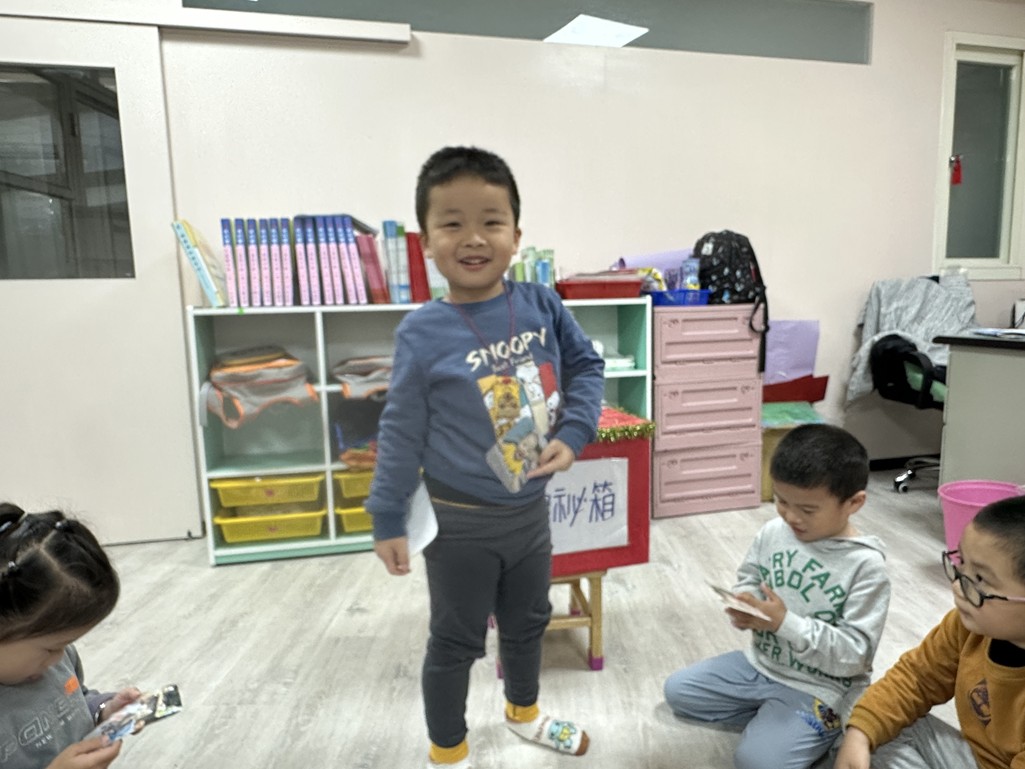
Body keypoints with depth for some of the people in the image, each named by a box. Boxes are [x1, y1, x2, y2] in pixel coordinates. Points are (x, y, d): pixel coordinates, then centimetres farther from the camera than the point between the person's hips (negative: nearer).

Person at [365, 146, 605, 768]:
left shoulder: (542, 306, -10)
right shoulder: (423, 333, -18)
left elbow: (587, 366, 4)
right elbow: (402, 433, -10)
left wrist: (574, 432, -10)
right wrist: (388, 519, -5)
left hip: (532, 508, 4)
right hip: (461, 519, -4)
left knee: (528, 622, 26)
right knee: (456, 640, 16)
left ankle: (524, 711, 55)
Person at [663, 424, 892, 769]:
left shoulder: (866, 566, -22)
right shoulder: (773, 532, -7)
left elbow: (855, 654, -22)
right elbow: (747, 580, 7)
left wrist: (787, 623, -31)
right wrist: (743, 607, -16)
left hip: (818, 687, -6)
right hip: (760, 664, 6)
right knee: (677, 689, 9)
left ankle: (824, 726, 6)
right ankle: (769, 718, 10)